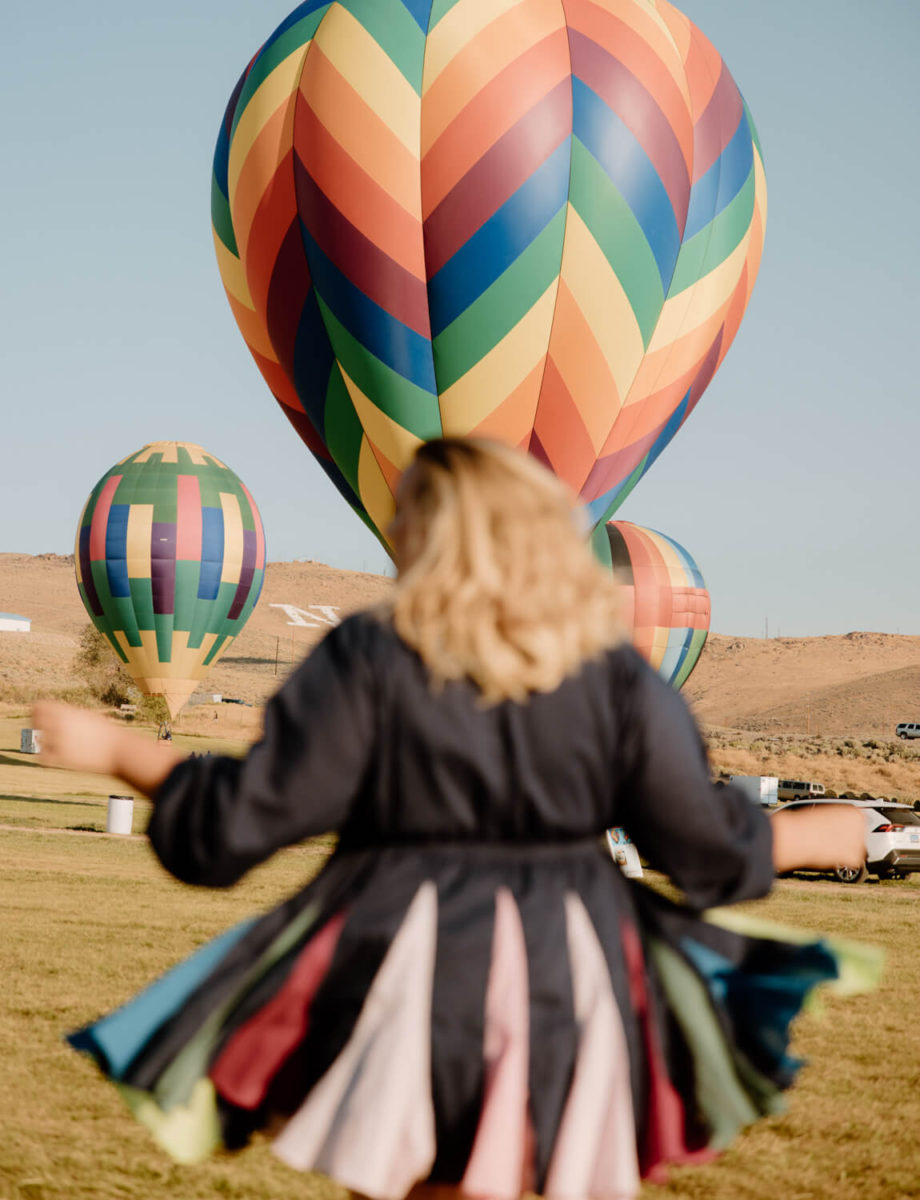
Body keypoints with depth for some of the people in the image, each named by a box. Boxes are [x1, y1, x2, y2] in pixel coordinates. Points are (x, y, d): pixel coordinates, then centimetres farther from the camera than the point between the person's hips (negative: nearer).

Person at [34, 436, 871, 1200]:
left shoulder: (366, 659, -9)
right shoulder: (615, 675, -2)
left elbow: (241, 818, -9)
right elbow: (709, 848, 0)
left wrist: (117, 751, 5)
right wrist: (814, 837, 19)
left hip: (402, 973, -3)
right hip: (562, 993, 3)